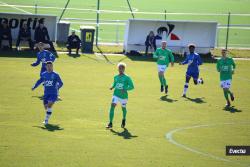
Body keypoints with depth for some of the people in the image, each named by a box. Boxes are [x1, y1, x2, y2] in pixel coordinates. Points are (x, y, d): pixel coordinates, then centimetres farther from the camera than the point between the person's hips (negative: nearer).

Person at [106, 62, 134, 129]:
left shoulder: (127, 78, -6)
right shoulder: (116, 77, 7)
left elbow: (132, 86, -7)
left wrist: (125, 89, -23)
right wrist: (112, 87, -1)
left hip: (123, 96, -2)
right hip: (116, 95, 2)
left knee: (123, 108, 12)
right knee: (112, 106, -17)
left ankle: (124, 120, 46)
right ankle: (110, 123, -17)